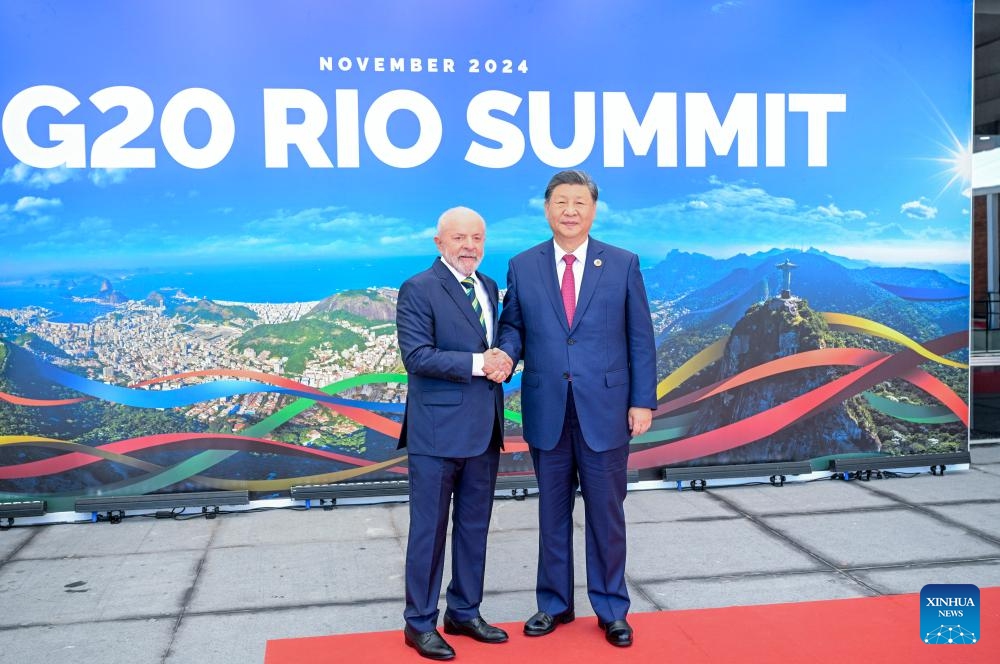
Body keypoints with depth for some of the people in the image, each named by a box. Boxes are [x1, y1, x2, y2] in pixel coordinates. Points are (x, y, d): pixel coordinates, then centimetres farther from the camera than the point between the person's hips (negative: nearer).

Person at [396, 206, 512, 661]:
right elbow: (416, 355, -18)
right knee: (429, 529, 4)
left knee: (474, 528, 16)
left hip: (485, 428, 7)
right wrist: (477, 363, -21)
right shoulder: (418, 290, -9)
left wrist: (503, 362, -6)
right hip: (438, 429, -7)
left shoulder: (489, 288, 13)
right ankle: (420, 623, 18)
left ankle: (464, 613, 31)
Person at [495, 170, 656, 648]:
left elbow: (640, 339, 1)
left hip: (604, 409, -1)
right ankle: (555, 603, 30)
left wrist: (643, 401, -3)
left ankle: (611, 610, 25)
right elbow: (512, 326, 10)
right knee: (552, 512, 13)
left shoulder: (623, 264, 1)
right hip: (547, 411, 2)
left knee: (606, 513, 8)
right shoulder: (522, 267, 4)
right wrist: (507, 353, -13)